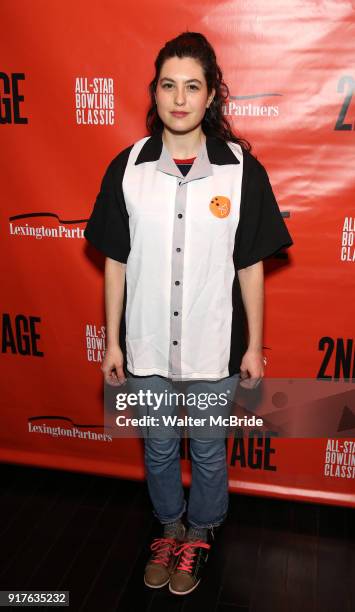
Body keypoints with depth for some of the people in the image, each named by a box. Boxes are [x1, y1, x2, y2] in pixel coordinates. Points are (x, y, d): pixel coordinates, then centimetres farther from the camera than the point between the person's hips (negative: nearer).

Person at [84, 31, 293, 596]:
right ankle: (169, 526, 49)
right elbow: (115, 262, 0)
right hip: (147, 344, 2)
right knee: (159, 449, 21)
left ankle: (199, 532, 46)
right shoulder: (127, 167, -5)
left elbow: (250, 266, -3)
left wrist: (254, 345, -1)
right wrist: (112, 342, 2)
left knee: (209, 451, 19)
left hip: (214, 346, -1)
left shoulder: (242, 169, -8)